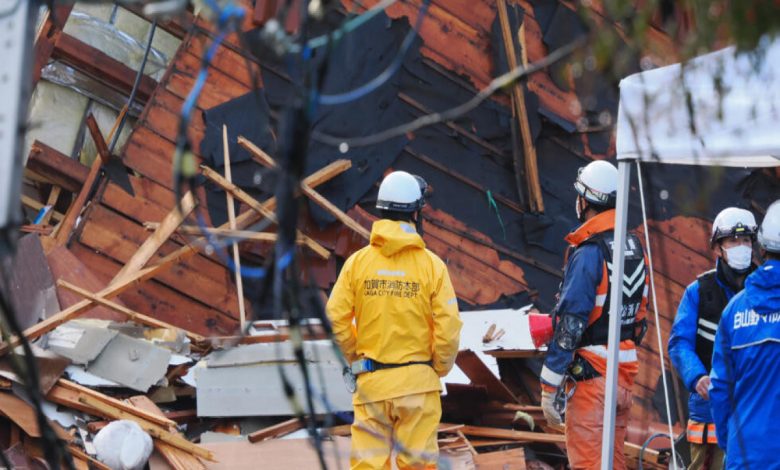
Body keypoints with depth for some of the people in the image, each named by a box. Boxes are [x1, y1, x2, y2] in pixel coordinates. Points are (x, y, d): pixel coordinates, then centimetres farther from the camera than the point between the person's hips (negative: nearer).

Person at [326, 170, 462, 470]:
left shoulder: (358, 261, -2)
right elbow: (448, 325, -10)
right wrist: (440, 368, 5)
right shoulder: (431, 264, -7)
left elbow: (336, 317, -5)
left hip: (371, 380, 2)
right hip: (417, 381, -2)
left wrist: (354, 359, 10)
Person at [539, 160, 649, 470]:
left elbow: (570, 324, -18)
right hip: (625, 372, 8)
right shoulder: (635, 248, 11)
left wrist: (549, 386, -15)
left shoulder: (589, 252, -15)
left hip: (590, 372, -8)